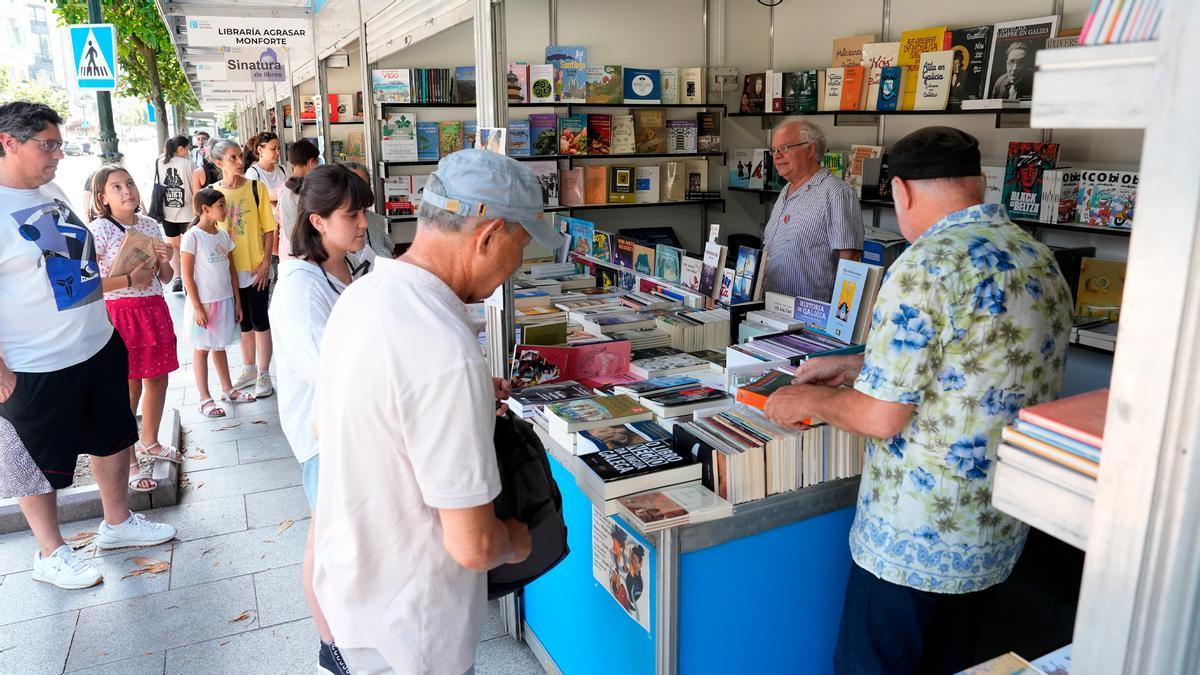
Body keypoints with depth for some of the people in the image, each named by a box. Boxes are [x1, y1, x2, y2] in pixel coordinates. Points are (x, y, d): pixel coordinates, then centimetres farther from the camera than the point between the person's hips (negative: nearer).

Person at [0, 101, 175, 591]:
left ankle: (117, 523, 39)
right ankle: (50, 554, 29)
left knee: (115, 439, 20)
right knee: (42, 464, 10)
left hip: (100, 347, 8)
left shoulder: (51, 191, 5)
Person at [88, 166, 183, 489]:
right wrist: (130, 280, -20)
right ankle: (128, 463, 12)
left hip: (154, 309, 6)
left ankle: (149, 442, 37)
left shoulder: (150, 225, 8)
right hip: (120, 313, -6)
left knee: (158, 378, 15)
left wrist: (165, 261, -5)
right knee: (130, 387, -1)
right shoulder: (98, 230, -11)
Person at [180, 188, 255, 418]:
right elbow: (187, 275, -13)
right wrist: (197, 307, -15)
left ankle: (228, 389, 29)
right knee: (201, 349, 6)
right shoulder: (192, 237, -13)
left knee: (220, 346, 18)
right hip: (204, 303, -6)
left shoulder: (224, 235, 6)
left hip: (225, 300, 6)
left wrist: (237, 302, 9)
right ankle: (205, 399, 13)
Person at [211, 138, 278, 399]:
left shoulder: (256, 187, -5)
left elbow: (269, 228, -4)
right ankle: (249, 370, 31)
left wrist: (265, 262, -8)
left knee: (259, 321, 3)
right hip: (229, 269, 3)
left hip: (255, 267, -3)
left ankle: (264, 375, 14)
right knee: (243, 321, 15)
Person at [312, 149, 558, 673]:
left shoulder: (362, 294, -5)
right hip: (407, 626, -7)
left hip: (346, 579, 8)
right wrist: (514, 542, -6)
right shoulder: (447, 353, -33)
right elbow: (472, 545, -29)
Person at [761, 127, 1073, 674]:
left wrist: (809, 401, -2)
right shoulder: (1041, 262, 5)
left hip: (915, 540, -8)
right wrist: (859, 366, 17)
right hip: (1000, 534, 8)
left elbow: (881, 417, -21)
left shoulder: (928, 265, -21)